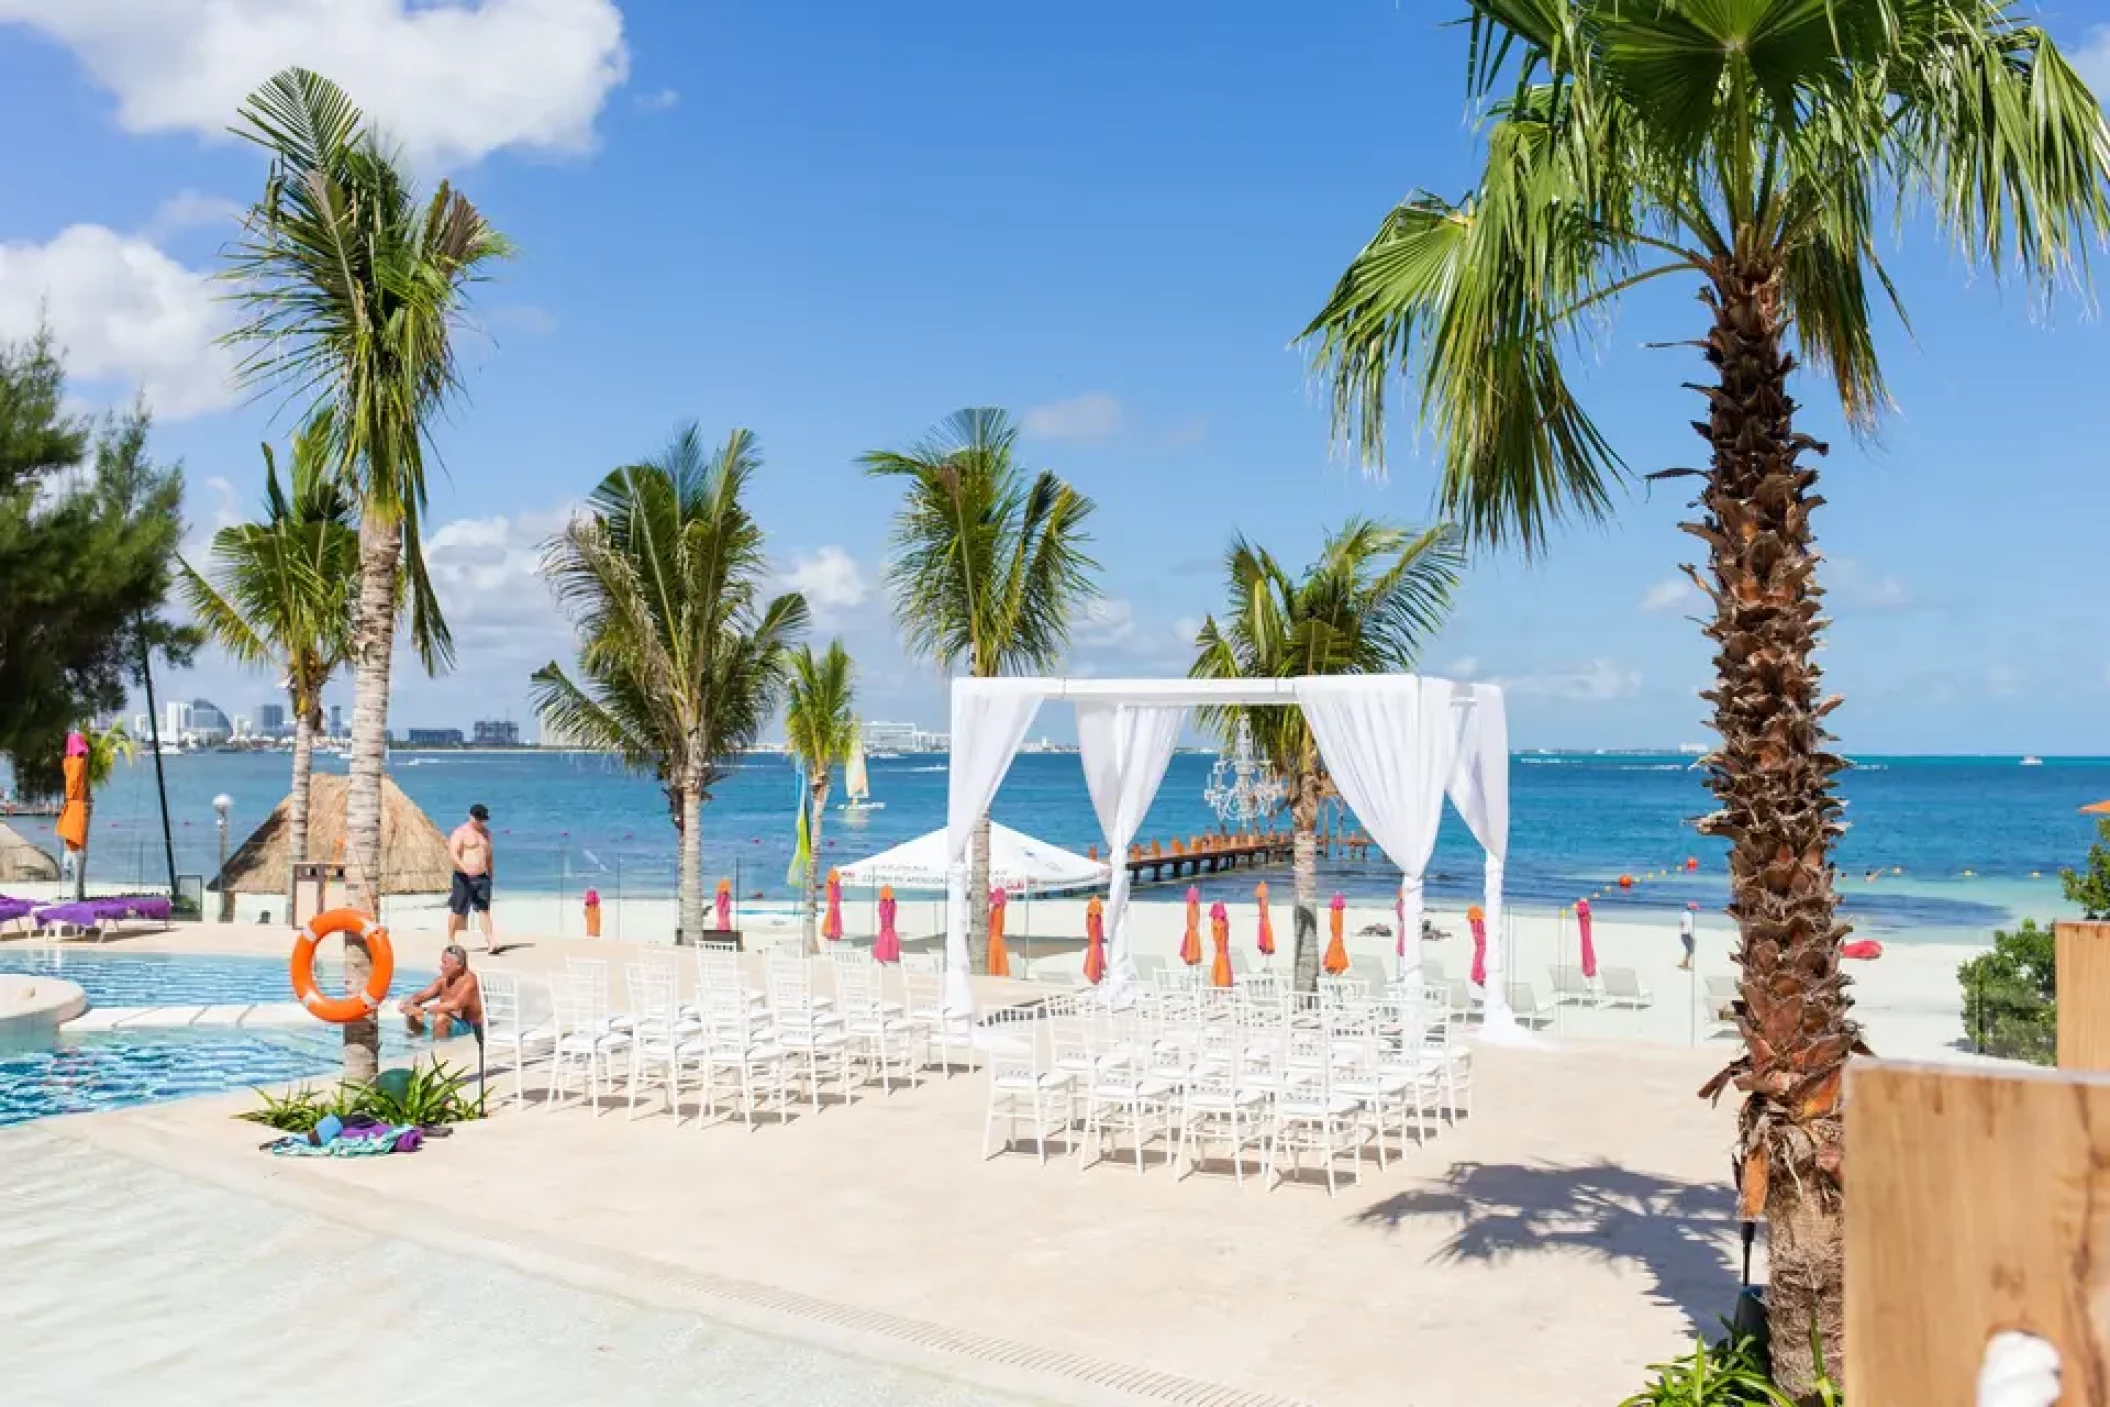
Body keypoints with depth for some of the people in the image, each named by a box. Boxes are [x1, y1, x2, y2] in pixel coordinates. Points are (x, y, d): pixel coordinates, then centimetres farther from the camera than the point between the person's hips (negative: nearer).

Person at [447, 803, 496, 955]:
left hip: (482, 877, 5)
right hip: (463, 878, -5)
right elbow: (453, 853, -19)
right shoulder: (460, 832, -7)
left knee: (484, 910, -3)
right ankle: (450, 942, 21)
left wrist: (490, 875, 21)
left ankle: (490, 944, -11)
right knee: (457, 912, 5)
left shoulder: (486, 832, 14)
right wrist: (464, 867, -34)